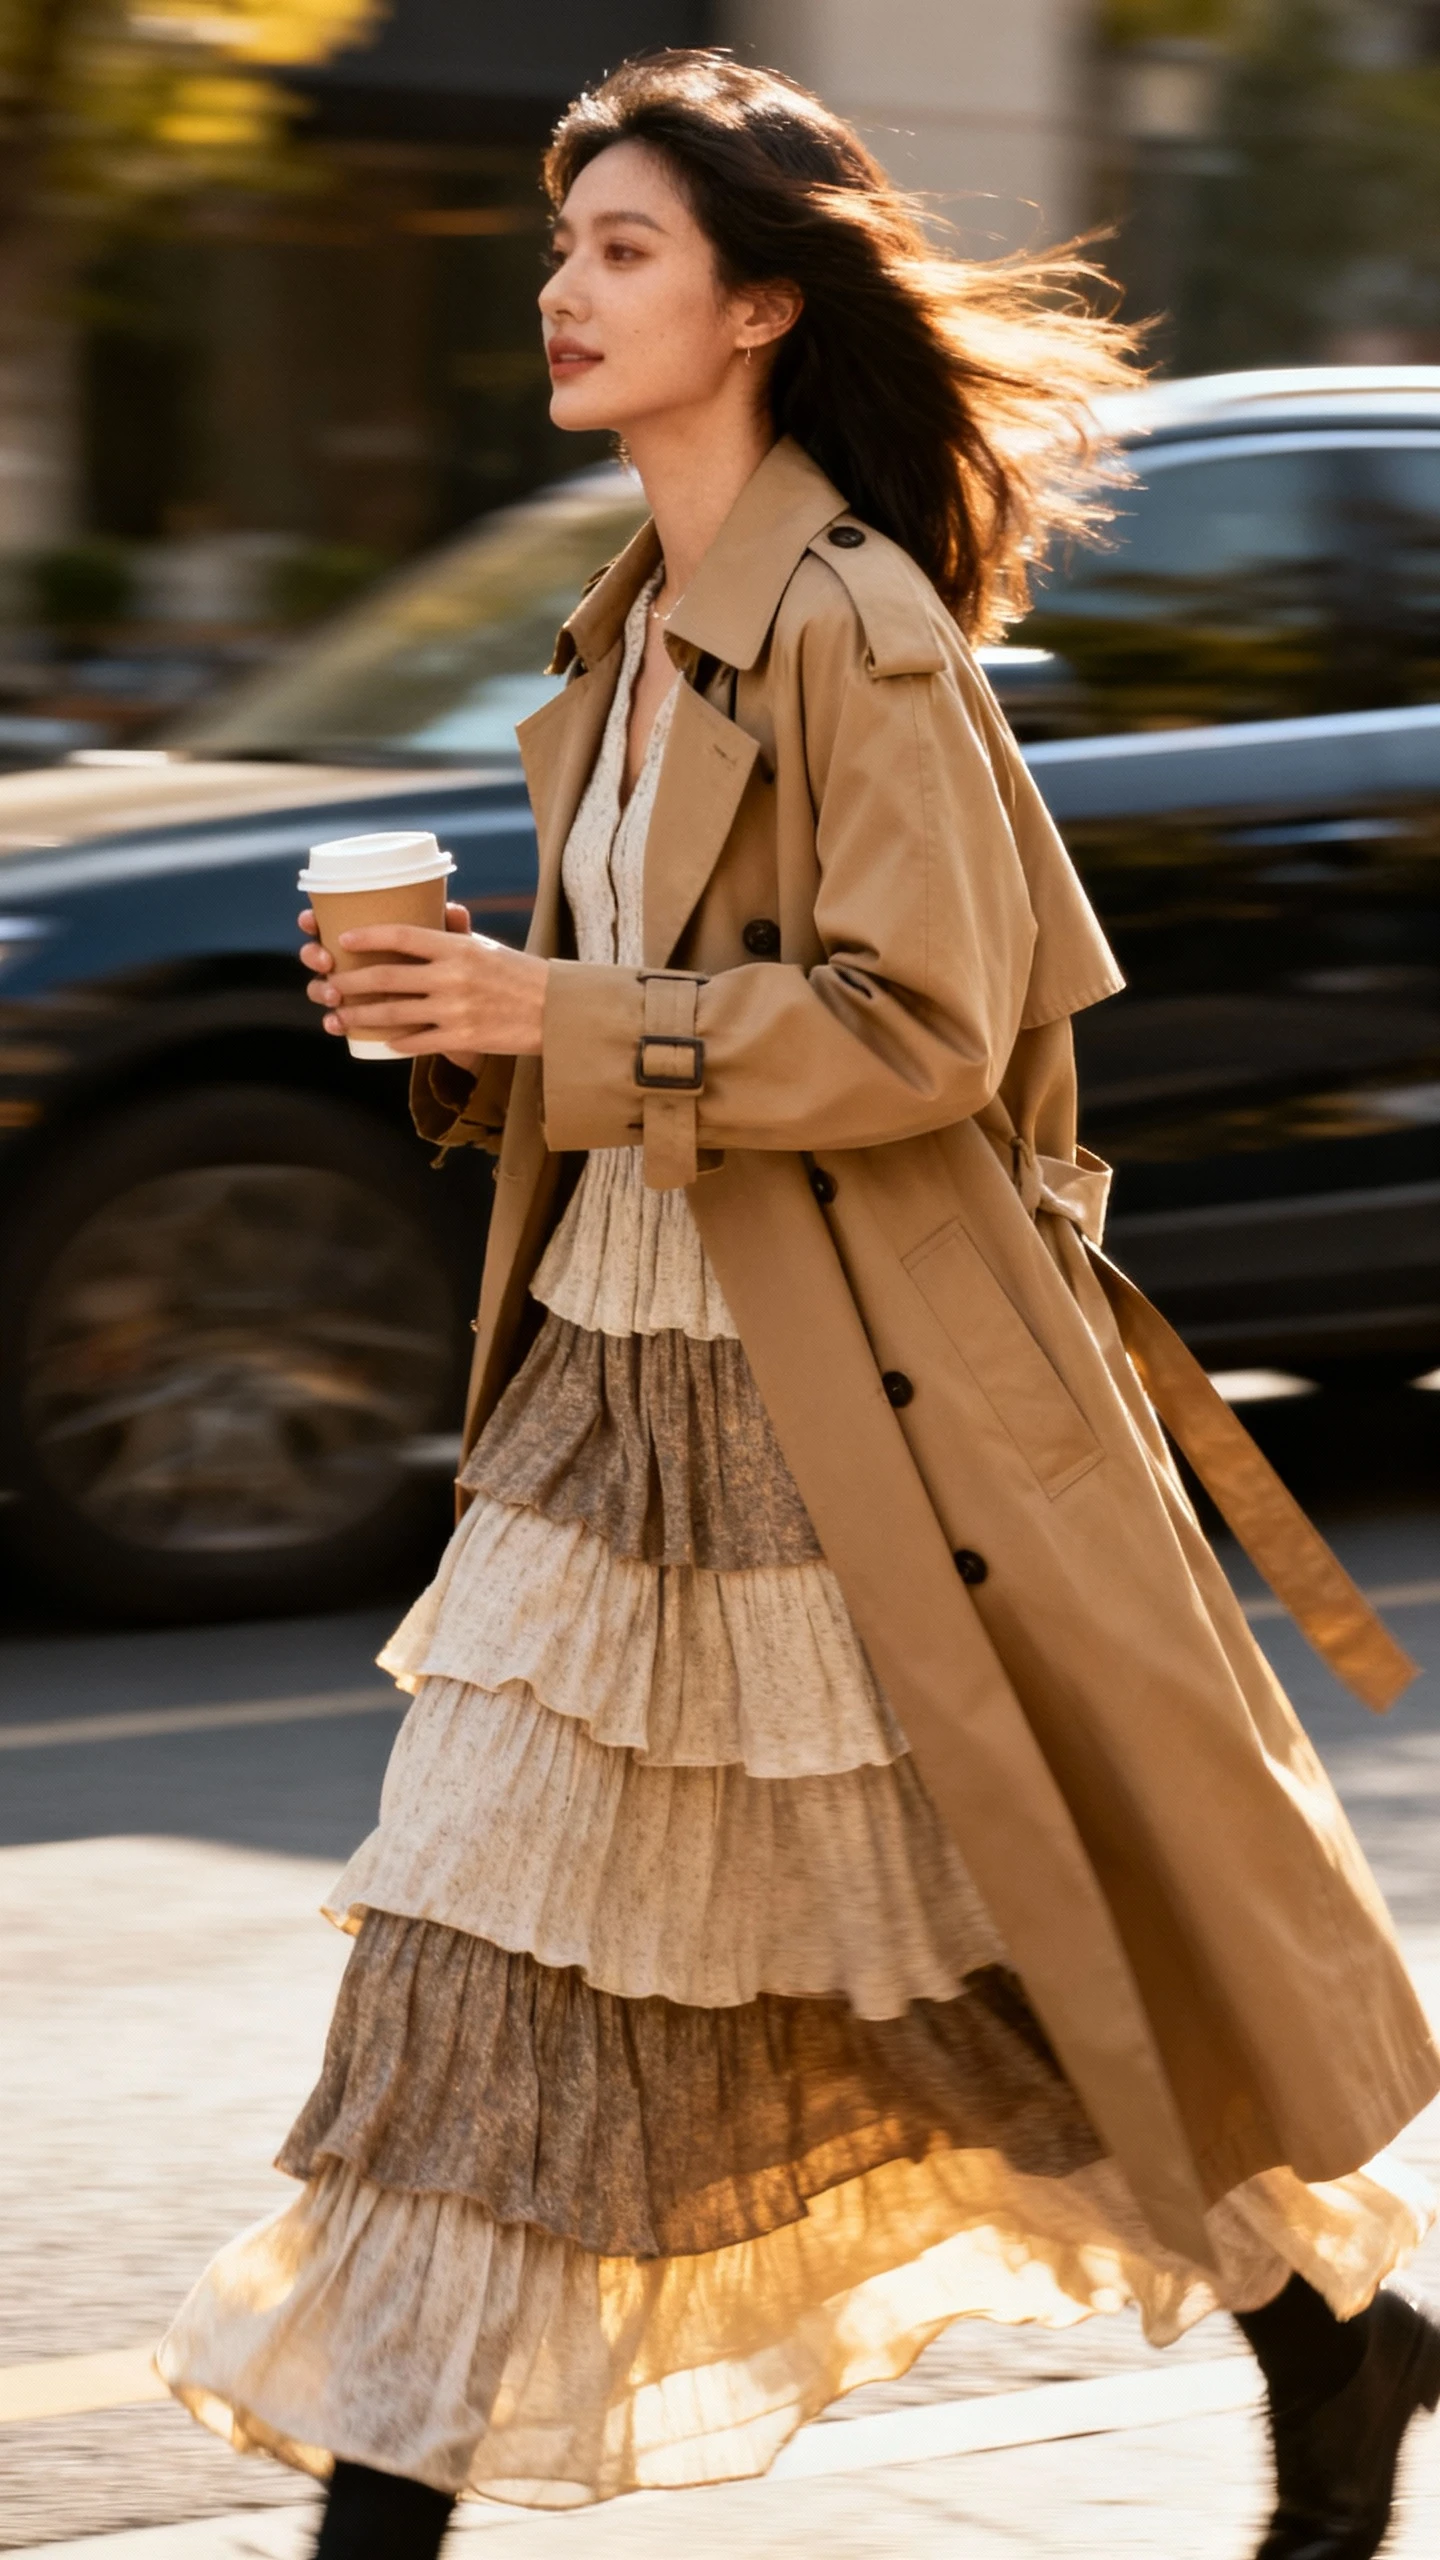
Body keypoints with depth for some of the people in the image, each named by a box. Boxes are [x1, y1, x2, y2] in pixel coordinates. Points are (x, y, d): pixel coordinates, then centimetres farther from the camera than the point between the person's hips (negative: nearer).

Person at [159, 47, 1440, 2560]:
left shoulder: (855, 628, -15)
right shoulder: (640, 631, 12)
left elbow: (919, 1023, -20)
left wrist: (559, 1026, -21)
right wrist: (474, 1014, 3)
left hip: (857, 1410, -8)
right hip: (622, 1378, 8)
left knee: (1013, 1926, 4)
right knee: (497, 1938, 6)